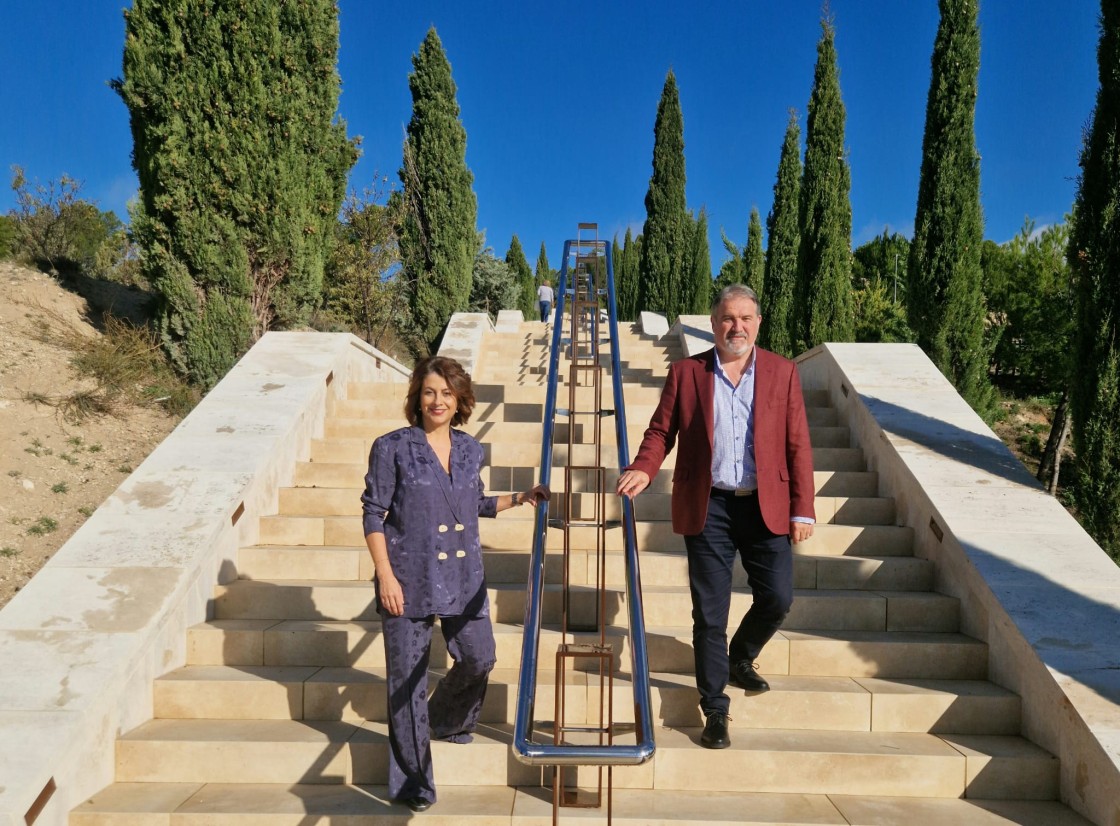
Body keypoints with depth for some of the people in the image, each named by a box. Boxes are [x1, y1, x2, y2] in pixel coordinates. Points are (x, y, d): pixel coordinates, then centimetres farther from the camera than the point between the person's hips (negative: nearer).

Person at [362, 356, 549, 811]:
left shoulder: (470, 449, 7)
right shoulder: (392, 448, -6)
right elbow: (373, 514, -5)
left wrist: (520, 498, 12)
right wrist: (385, 575, -11)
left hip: (463, 578, 4)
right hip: (409, 578, -4)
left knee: (479, 658, 7)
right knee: (407, 678, 2)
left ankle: (447, 721, 42)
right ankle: (413, 783, 20)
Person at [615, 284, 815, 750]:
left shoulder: (782, 372, 4)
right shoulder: (685, 372, 3)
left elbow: (797, 445, 3)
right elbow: (661, 431, 4)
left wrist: (802, 510, -1)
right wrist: (643, 469, -17)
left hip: (765, 505, 1)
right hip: (707, 507, -1)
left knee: (777, 598, 1)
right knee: (710, 613, 3)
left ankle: (740, 659, 34)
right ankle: (715, 710, 19)